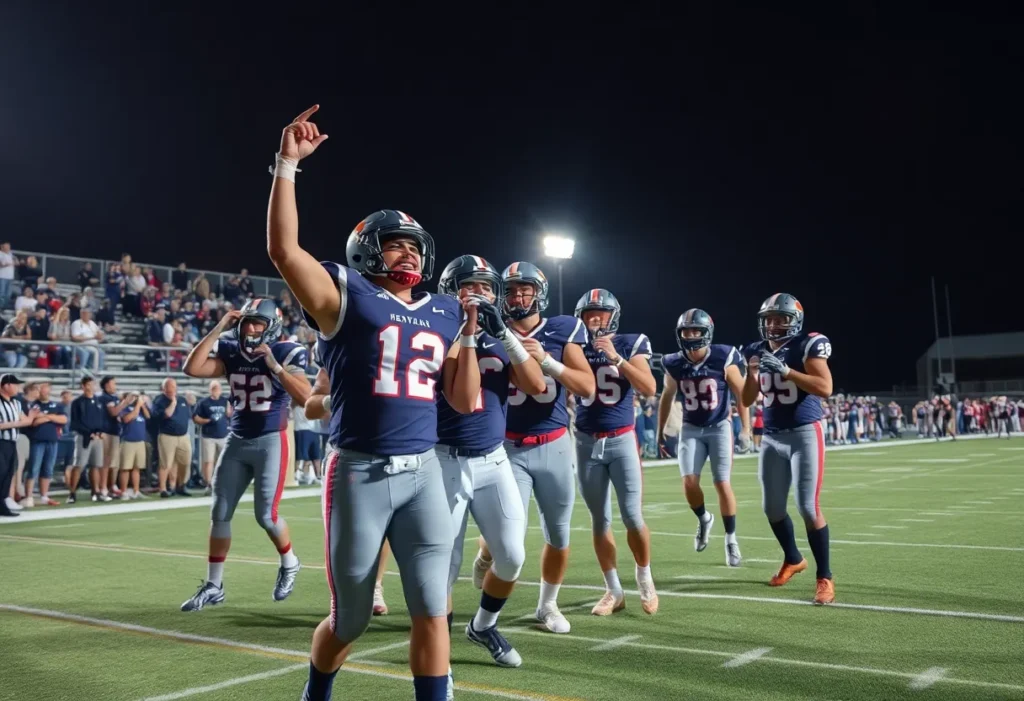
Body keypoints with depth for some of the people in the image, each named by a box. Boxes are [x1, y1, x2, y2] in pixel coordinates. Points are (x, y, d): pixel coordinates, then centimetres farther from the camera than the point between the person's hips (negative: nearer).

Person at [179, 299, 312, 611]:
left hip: (270, 441, -5)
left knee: (266, 515, -4)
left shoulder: (285, 353, -10)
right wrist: (218, 329, -8)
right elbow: (192, 368, -9)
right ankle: (213, 586, 17)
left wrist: (274, 365, -25)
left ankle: (289, 564, 25)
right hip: (237, 441, 5)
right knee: (220, 513, 6)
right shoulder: (231, 353, 4)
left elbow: (305, 397, -21)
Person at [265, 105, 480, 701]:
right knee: (350, 621, 12)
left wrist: (469, 338, 2)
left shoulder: (442, 315, 11)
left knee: (431, 613, 3)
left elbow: (466, 402, 12)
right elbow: (284, 249, -17)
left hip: (424, 473, 4)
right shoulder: (347, 297, -3)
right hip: (360, 474, -3)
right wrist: (288, 164, -19)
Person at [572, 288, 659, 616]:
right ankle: (613, 590, 20)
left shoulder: (630, 344, -4)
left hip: (622, 440, -2)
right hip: (587, 442, 2)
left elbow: (649, 389, -15)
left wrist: (616, 358, -22)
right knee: (599, 520, 8)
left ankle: (644, 578, 23)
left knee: (632, 516, -3)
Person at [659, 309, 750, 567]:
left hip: (719, 427, -2)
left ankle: (731, 539, 11)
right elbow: (667, 398, 10)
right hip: (691, 429, 2)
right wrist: (660, 433, 13)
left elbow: (741, 395, -5)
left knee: (722, 484, -6)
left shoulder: (723, 359, -15)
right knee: (689, 482, -12)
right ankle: (704, 519, 19)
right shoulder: (674, 365, -6)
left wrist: (745, 429, -8)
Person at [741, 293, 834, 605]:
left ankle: (825, 577, 3)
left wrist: (785, 370, -25)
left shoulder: (807, 346, -9)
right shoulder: (757, 351, 7)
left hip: (804, 434, -6)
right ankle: (793, 559, 36)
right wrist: (752, 373, -9)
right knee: (772, 507, 12)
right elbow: (747, 401, 9)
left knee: (808, 507, -11)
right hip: (772, 438, 6)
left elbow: (825, 389, -21)